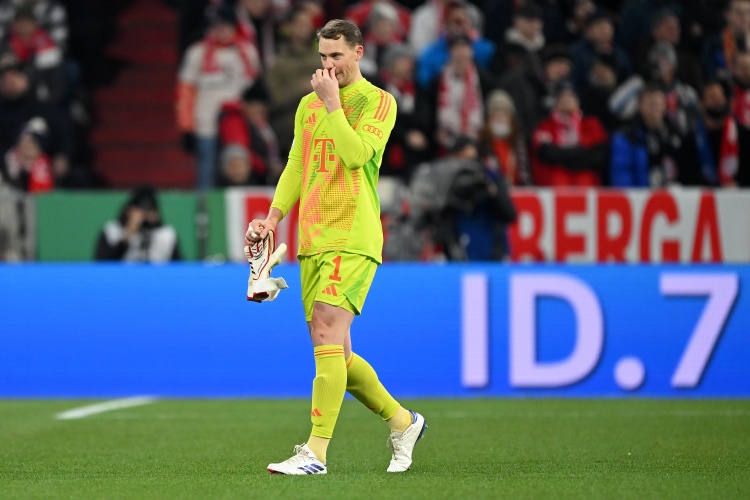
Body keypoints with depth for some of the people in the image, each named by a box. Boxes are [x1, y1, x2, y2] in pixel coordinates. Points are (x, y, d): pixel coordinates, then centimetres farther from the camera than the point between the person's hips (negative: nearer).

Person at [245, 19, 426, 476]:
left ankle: (316, 452, -22)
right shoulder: (308, 104, 17)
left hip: (354, 239, -7)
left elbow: (356, 154, -16)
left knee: (327, 332, -19)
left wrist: (333, 102, -11)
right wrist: (273, 217, 10)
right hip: (313, 240, 7)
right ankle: (402, 421, 25)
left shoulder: (379, 102, -3)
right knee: (334, 351, 7)